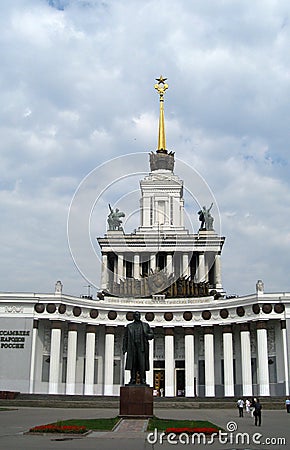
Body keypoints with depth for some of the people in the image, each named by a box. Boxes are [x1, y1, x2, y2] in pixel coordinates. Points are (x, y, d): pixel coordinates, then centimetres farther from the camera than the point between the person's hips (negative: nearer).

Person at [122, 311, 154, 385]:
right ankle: (133, 379, -1)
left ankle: (143, 379, -9)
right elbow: (125, 338, 14)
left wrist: (146, 335, -8)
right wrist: (124, 348, 5)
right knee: (133, 363, -3)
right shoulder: (129, 326, 17)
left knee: (142, 363, -9)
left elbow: (152, 335, 15)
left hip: (142, 346, -1)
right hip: (132, 346, 1)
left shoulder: (145, 325, 16)